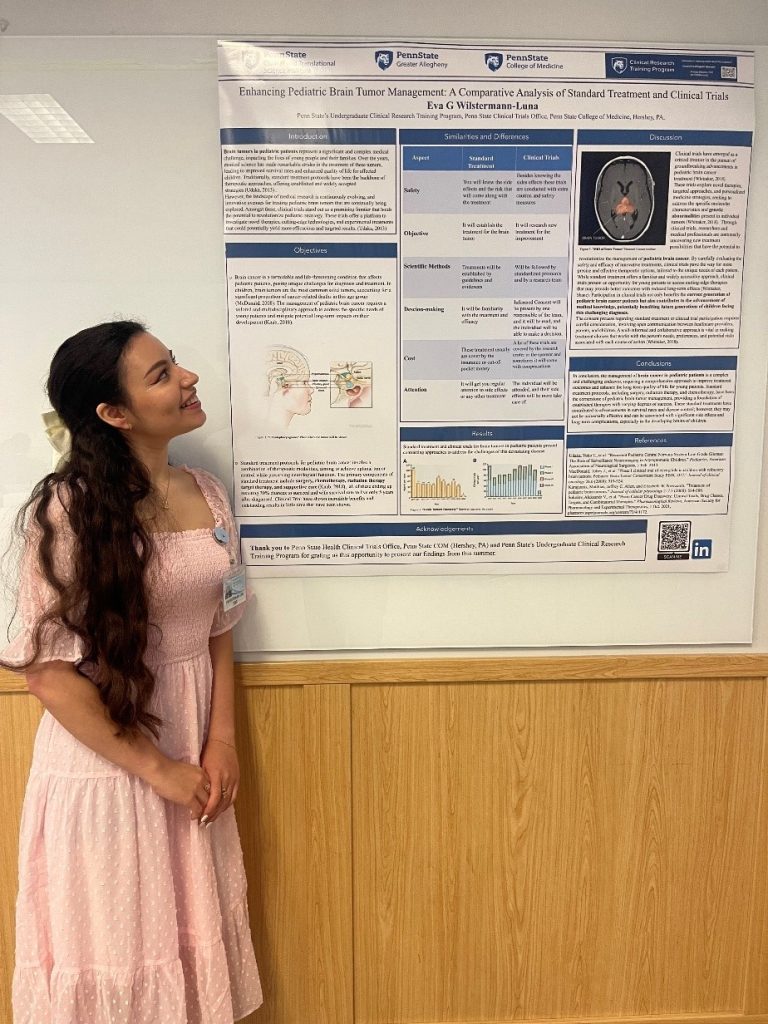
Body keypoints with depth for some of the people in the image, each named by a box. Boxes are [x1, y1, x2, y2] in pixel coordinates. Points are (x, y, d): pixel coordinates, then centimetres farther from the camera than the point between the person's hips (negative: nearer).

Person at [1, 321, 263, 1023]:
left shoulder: (208, 496, 1)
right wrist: (154, 768, -12)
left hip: (194, 760, 5)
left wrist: (222, 742, -2)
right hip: (106, 768, -5)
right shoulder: (69, 508, -17)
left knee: (196, 947, 19)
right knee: (117, 967, 14)